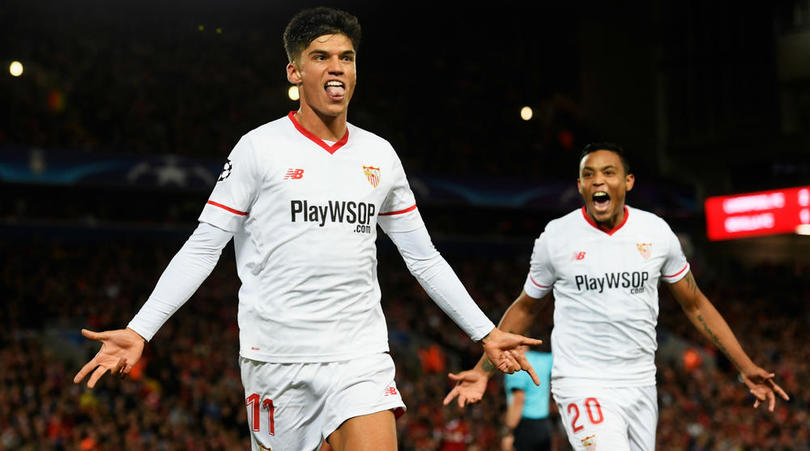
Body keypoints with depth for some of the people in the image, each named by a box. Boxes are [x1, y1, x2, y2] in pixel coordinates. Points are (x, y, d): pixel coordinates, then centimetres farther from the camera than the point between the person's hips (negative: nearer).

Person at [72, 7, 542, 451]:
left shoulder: (379, 155, 10)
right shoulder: (260, 148, -2)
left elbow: (424, 257, 17)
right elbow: (202, 249, -2)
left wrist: (486, 332, 15)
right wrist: (139, 331, -11)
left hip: (361, 355, 3)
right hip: (277, 354, -2)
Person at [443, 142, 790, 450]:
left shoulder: (656, 232, 3)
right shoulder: (556, 237, -2)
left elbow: (694, 305, 12)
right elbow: (525, 309, 11)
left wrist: (746, 367, 8)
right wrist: (482, 370, 5)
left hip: (640, 386, 4)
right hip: (583, 386, -4)